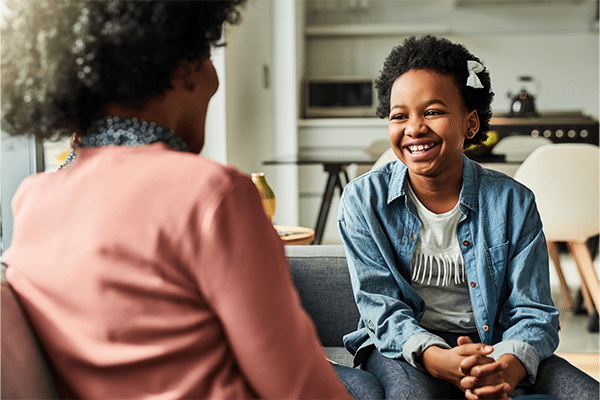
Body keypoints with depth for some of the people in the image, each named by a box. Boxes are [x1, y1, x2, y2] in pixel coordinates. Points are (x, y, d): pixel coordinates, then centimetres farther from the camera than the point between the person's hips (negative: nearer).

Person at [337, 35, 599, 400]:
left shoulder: (514, 202, -1)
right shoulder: (364, 201, -4)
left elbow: (532, 311, -4)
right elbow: (381, 305, -8)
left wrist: (507, 368, -27)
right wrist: (435, 357, -28)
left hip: (494, 347, 3)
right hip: (405, 346, -2)